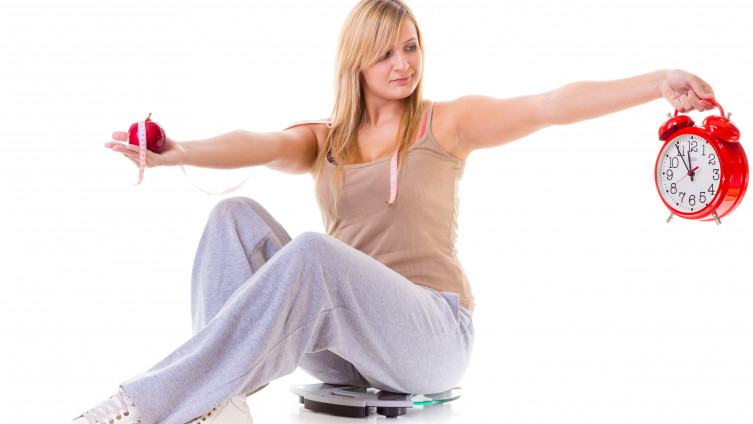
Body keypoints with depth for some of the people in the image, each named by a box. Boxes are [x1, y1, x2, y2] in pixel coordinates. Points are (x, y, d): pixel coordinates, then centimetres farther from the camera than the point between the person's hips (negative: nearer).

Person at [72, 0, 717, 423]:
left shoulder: (447, 123, 6)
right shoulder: (325, 141, 14)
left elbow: (554, 105, -7)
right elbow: (260, 144, -7)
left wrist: (658, 82, -20)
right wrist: (177, 152, -26)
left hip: (432, 332, -4)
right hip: (342, 352, 4)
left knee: (313, 253, -32)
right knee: (237, 217, -14)